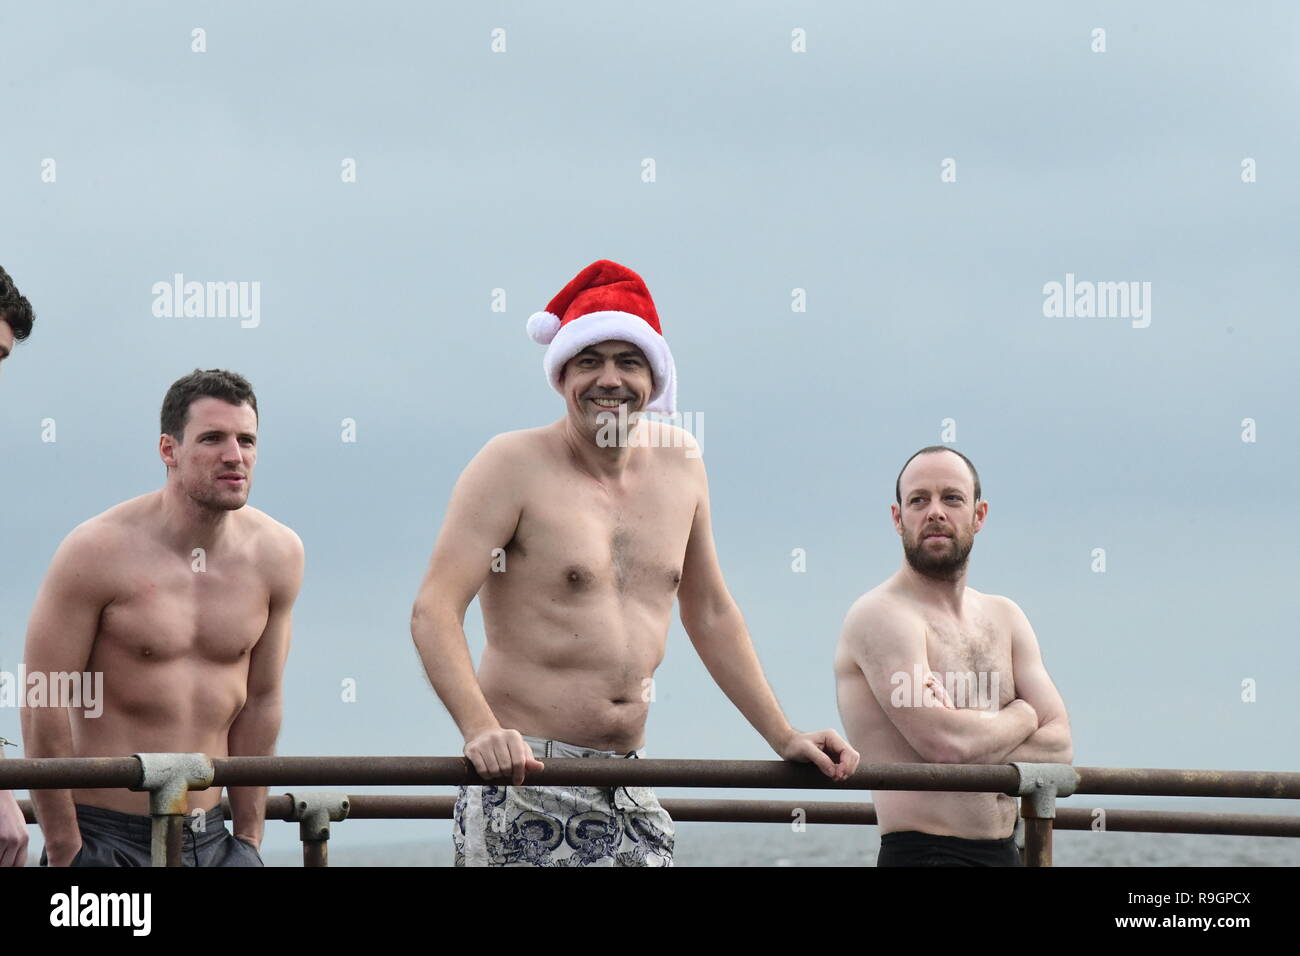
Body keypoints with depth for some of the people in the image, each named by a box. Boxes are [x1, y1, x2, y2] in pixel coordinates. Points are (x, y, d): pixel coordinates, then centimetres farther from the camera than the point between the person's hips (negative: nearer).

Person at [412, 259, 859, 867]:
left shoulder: (678, 463, 12)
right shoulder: (514, 465, -6)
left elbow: (710, 614, 22)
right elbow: (434, 609, -15)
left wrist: (784, 738, 18)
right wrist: (480, 731, -30)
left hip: (628, 788, 6)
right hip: (524, 778, -6)